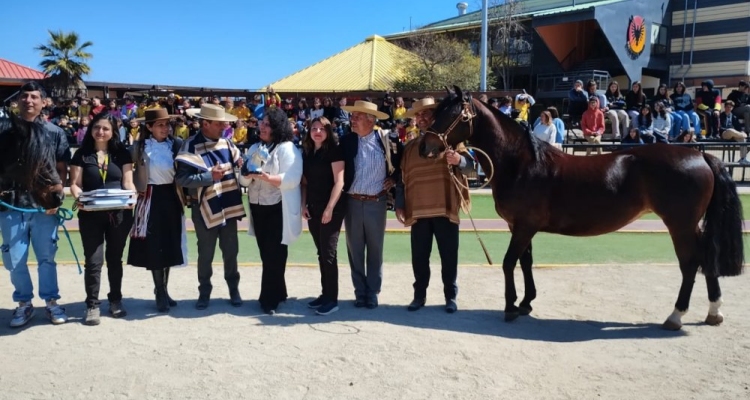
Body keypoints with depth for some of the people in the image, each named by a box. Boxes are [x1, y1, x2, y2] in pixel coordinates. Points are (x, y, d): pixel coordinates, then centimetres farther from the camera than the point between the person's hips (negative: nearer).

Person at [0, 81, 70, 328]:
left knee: (46, 257, 7)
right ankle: (24, 303, 20)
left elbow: (62, 169, 5)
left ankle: (52, 302, 19)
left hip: (44, 205, -1)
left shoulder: (55, 133, 5)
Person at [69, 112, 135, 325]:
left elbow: (128, 183, 2)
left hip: (119, 214, 1)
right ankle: (92, 305, 8)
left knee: (115, 259, 12)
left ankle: (115, 300, 25)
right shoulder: (82, 154, 4)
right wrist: (79, 199, -20)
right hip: (91, 214, -1)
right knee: (93, 261, -3)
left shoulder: (122, 153, 6)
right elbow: (75, 184, 0)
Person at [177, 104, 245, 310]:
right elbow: (181, 178, -19)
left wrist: (242, 166, -6)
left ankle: (234, 289, 30)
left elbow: (237, 164, 16)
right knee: (205, 254, 10)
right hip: (205, 208, -4)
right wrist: (209, 176, -23)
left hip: (229, 206, 5)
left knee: (231, 251, 13)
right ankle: (204, 292, 27)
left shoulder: (226, 142, 5)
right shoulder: (191, 146, -13)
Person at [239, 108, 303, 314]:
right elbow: (243, 180, 10)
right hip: (257, 207, 7)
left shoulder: (287, 149, -9)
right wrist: (247, 175, -13)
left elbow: (292, 180, -19)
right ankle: (277, 293, 27)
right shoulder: (254, 148, 12)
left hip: (278, 209, -7)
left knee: (275, 255, 0)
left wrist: (266, 177, -30)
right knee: (266, 254, 13)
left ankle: (270, 298, 10)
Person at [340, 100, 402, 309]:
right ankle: (360, 292, 21)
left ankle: (373, 292, 19)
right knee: (355, 250, 8)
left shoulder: (386, 140, -1)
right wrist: (340, 192, -7)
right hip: (352, 202, 1)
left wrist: (394, 178, 3)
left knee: (375, 249, 8)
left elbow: (403, 159, 12)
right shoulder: (346, 141, -1)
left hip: (377, 203, -1)